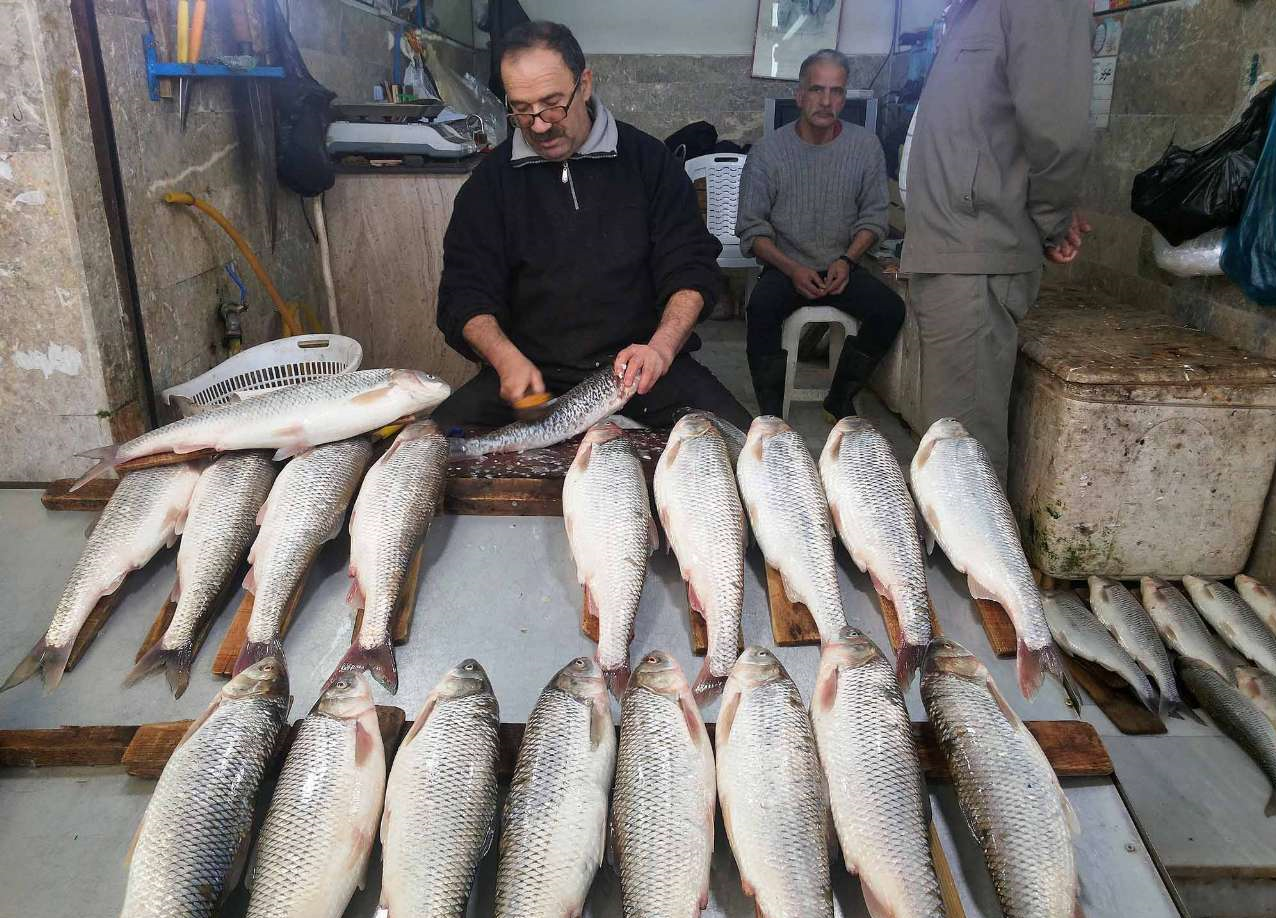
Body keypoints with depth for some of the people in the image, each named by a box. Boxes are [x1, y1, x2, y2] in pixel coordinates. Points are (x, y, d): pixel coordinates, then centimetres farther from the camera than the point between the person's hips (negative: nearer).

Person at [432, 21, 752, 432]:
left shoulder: (648, 159, 5)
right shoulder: (492, 178, 7)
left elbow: (693, 268, 3)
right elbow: (465, 293, 4)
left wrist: (662, 346, -18)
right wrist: (508, 359, -18)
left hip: (638, 364, 0)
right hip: (532, 370, 1)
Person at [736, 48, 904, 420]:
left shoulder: (866, 146, 3)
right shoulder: (767, 152, -3)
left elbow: (873, 217, 8)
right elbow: (752, 228, -3)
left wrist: (847, 260, -11)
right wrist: (792, 269, -17)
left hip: (842, 267, 2)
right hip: (785, 267, -2)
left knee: (890, 310, -24)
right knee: (762, 307, -34)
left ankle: (839, 399, -3)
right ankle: (772, 414, -19)